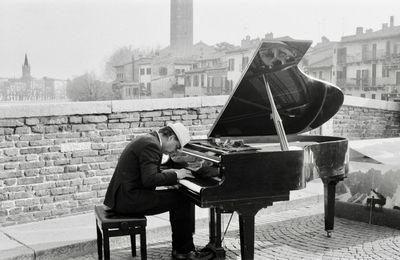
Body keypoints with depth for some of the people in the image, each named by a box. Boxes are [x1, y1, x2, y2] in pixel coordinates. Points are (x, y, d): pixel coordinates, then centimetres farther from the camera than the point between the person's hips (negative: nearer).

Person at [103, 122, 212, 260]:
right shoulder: (151, 145, -18)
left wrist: (167, 172, 11)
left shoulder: (146, 139, 14)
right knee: (182, 200, -9)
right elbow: (150, 179, -26)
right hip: (129, 200, -11)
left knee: (179, 198, 14)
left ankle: (179, 249, 17)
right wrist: (175, 175, -12)